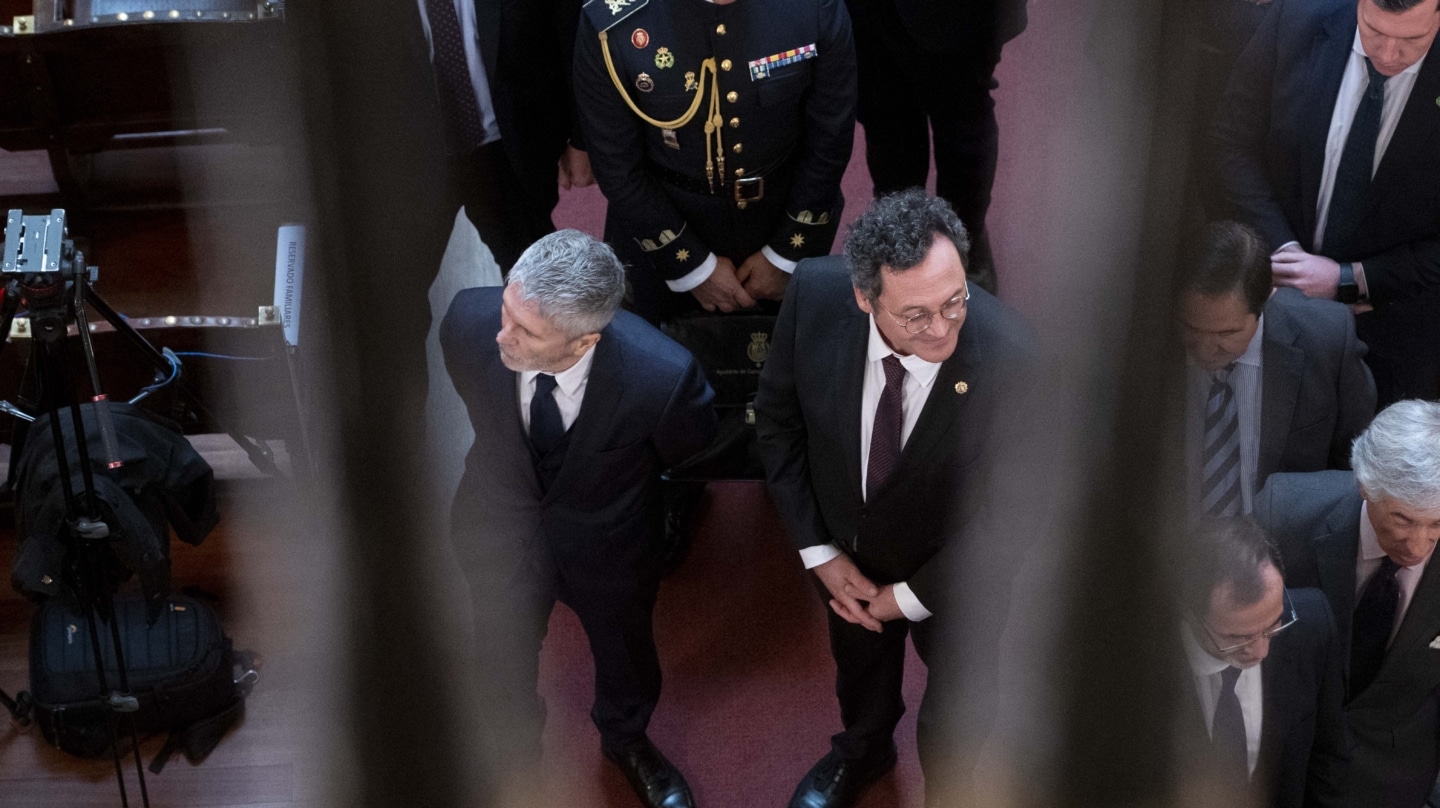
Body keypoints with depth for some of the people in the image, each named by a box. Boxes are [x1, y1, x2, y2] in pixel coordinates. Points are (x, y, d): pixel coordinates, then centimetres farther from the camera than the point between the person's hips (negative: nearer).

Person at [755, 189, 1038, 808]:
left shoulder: (1012, 358, -39)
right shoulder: (815, 294, -30)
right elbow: (778, 417, -12)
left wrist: (911, 596, -16)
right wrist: (819, 552, -12)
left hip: (951, 571, -2)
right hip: (845, 546, 3)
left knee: (959, 688, 29)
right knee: (858, 654, 34)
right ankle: (862, 749, 69)